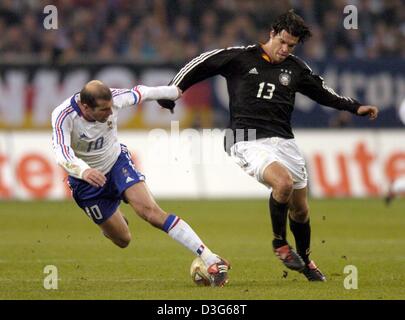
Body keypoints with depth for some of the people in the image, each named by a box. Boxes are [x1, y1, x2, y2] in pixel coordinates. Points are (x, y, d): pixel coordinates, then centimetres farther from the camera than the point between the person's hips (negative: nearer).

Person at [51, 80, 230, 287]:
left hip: (117, 163, 1)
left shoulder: (113, 99, -22)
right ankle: (109, 225, 49)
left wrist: (174, 91, 14)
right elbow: (62, 154, -48)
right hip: (87, 182, -1)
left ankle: (211, 260, -30)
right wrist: (84, 171, -69)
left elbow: (141, 94, -2)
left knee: (151, 211, -24)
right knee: (123, 240, 8)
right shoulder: (63, 116, -33)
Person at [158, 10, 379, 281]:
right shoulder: (239, 58, -1)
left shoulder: (296, 68, 11)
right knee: (283, 182, -31)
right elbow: (199, 66, 7)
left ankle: (305, 260, 35)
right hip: (249, 142, -5)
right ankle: (280, 244, -8)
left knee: (300, 209, 9)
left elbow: (323, 92, 26)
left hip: (283, 141, 5)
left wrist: (355, 107, 20)